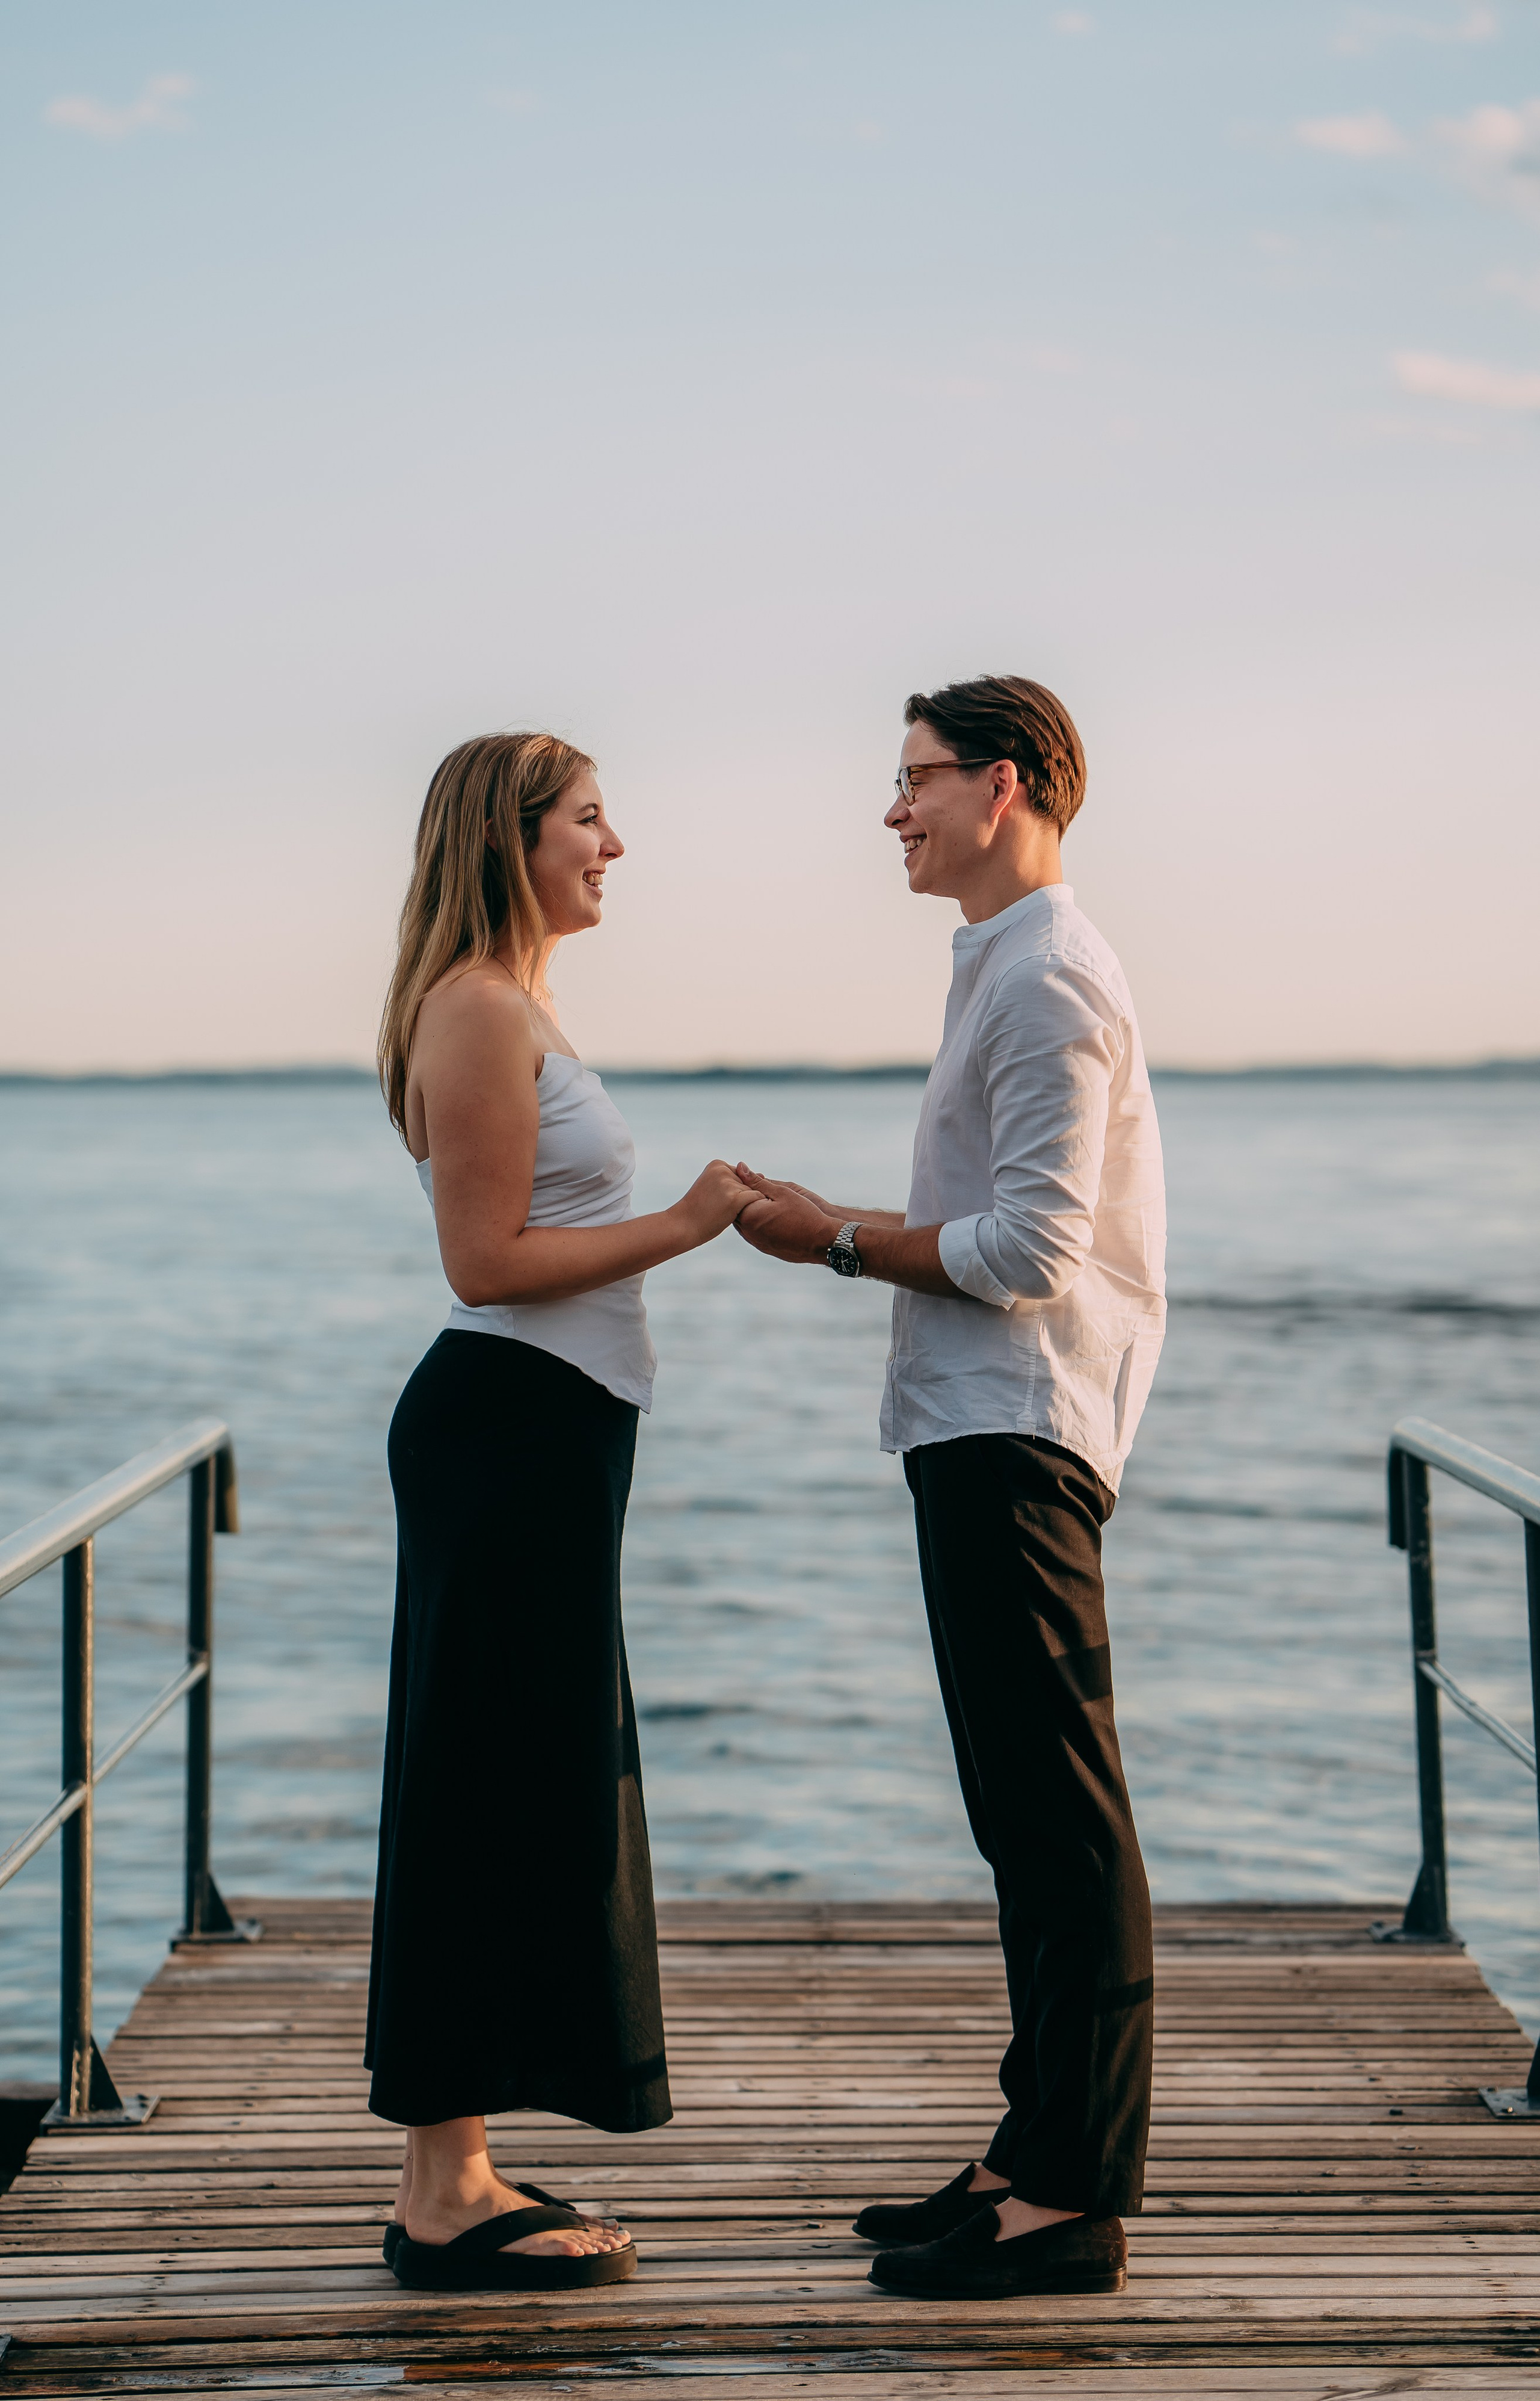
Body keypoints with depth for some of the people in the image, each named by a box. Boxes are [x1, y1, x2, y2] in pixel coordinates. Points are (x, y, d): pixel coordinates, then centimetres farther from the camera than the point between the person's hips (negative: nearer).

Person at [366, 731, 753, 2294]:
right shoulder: (479, 1012, -13)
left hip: (543, 1438, 11)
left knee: (534, 1794, 13)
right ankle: (444, 2200, 1)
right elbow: (488, 1260, -19)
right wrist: (682, 1225, -16)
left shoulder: (510, 1007, 19)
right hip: (509, 1431, -11)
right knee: (498, 1795, -6)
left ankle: (455, 2176, 20)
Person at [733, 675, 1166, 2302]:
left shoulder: (1049, 981, -13)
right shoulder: (1007, 969, 20)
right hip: (986, 1433, 11)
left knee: (1060, 1819, -7)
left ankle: (1071, 2202, -3)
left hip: (1016, 1437, -11)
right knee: (1028, 1817, 13)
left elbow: (1028, 1252, -19)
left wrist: (838, 1241, -9)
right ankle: (1043, 2157, 22)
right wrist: (848, 1234, 12)